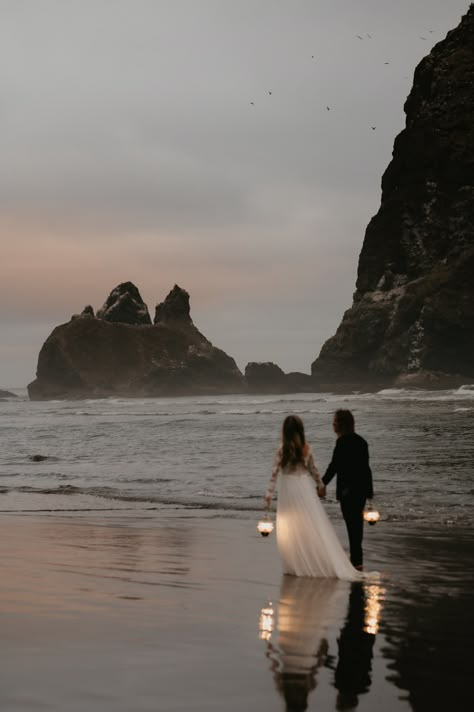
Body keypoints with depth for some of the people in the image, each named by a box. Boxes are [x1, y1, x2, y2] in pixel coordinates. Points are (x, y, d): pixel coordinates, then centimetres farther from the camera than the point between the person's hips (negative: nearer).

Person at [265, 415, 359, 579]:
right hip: (305, 487, 3)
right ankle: (326, 564, 9)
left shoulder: (282, 449, -11)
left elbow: (274, 472, -11)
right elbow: (313, 469, 7)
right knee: (314, 527, 9)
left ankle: (296, 566, 11)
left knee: (290, 529, 8)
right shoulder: (306, 448, -2)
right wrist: (320, 485, 20)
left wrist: (269, 493, -7)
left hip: (289, 489, -3)